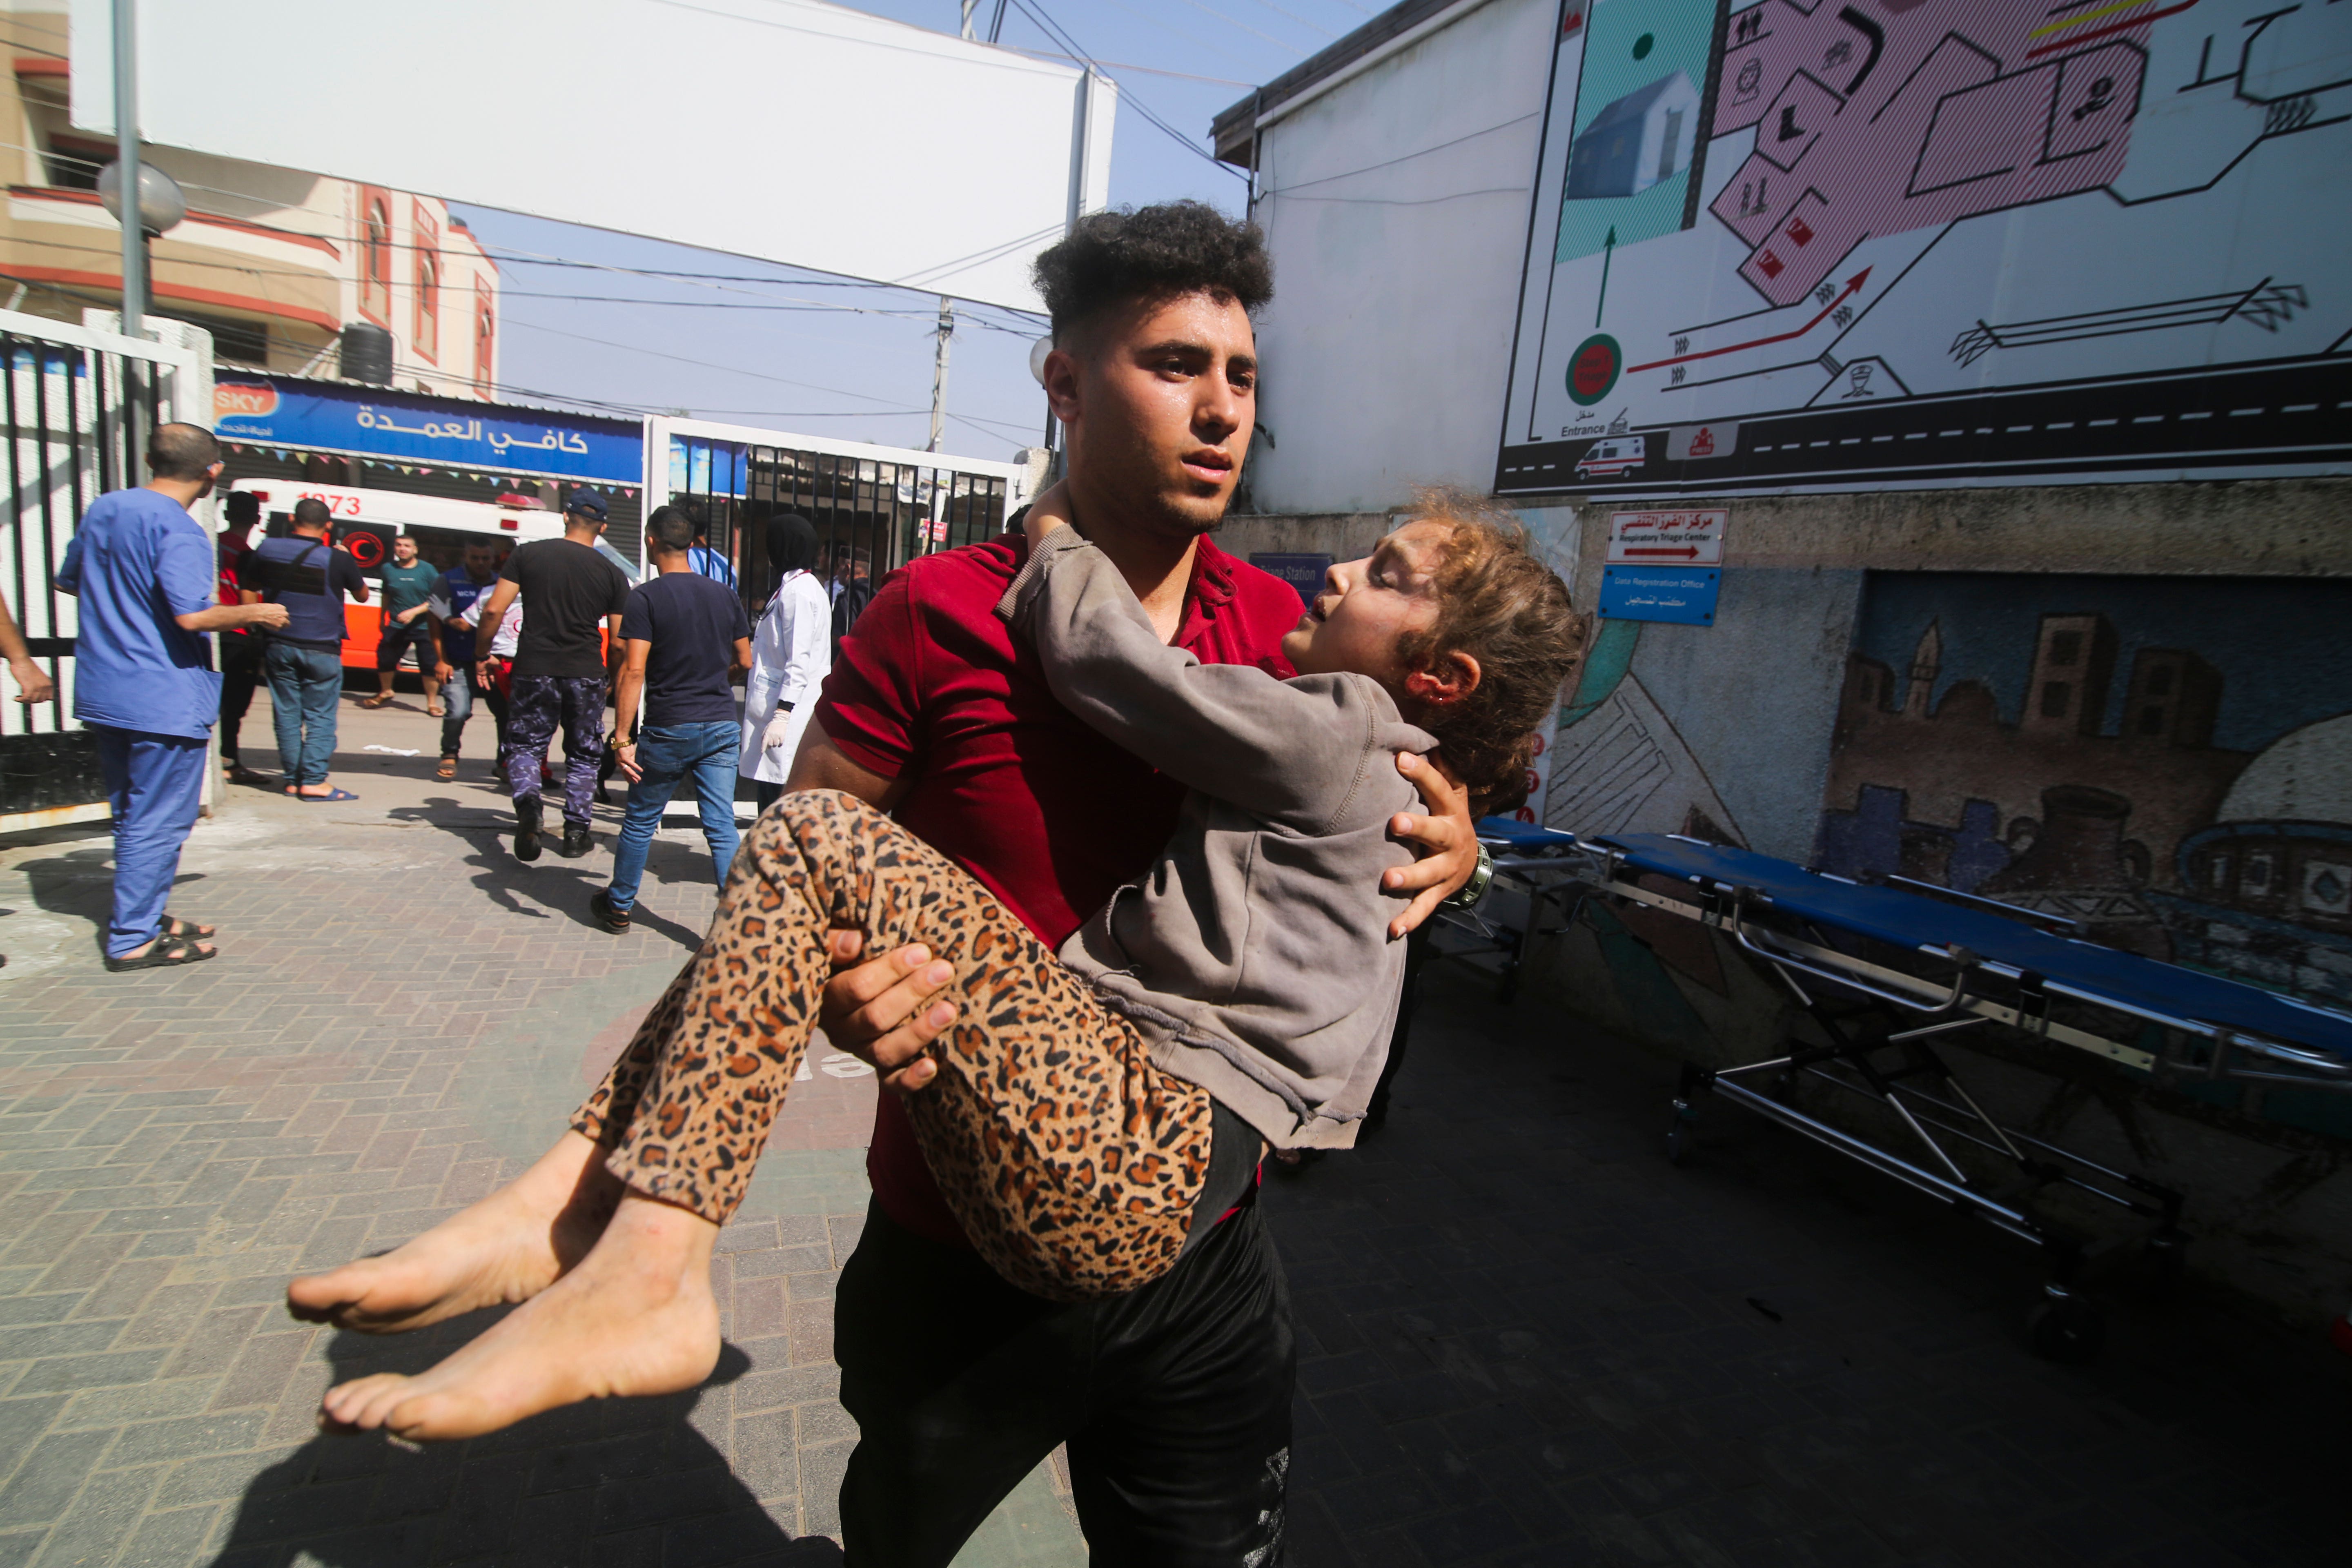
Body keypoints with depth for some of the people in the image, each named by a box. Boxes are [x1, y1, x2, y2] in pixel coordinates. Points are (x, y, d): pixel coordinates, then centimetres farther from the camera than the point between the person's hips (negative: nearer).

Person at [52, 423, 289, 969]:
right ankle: (134, 939, 6)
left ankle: (142, 918, 28)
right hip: (164, 700, -8)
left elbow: (68, 581, 20)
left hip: (104, 694, 8)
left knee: (132, 816, 18)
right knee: (158, 823, 0)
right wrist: (255, 613, -10)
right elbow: (192, 615, -26)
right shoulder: (178, 530, -17)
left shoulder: (103, 509, 8)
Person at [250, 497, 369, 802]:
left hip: (279, 647, 3)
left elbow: (249, 591, 14)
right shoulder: (337, 559, -10)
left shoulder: (266, 550, 2)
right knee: (320, 717, 0)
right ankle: (314, 780, -5)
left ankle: (292, 779, 13)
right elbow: (362, 596, 6)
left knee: (287, 714, 9)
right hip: (321, 650, -3)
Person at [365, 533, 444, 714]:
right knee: (385, 659, 8)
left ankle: (432, 703, 6)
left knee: (430, 665, -6)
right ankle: (385, 694, 33)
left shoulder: (427, 570, -4)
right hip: (396, 626, 3)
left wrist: (414, 612, -18)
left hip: (424, 627, -3)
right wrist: (383, 618, 22)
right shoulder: (389, 569, 5)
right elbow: (386, 596, 18)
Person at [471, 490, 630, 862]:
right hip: (585, 674, 0)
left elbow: (493, 611, -5)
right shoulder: (612, 574, 0)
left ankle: (527, 801, -16)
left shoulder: (528, 555, 1)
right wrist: (611, 678, 17)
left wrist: (482, 655, 9)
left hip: (534, 668, 0)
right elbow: (618, 642, 0)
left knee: (526, 745, 13)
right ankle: (575, 834, 14)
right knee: (583, 754, 14)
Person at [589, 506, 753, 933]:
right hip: (722, 726, 3)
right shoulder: (725, 595, 4)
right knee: (722, 827, 4)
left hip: (668, 729, -3)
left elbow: (634, 671, -16)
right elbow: (745, 661, 12)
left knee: (640, 821, 14)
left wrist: (623, 739, -14)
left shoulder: (645, 598, -9)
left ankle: (619, 907, 31)